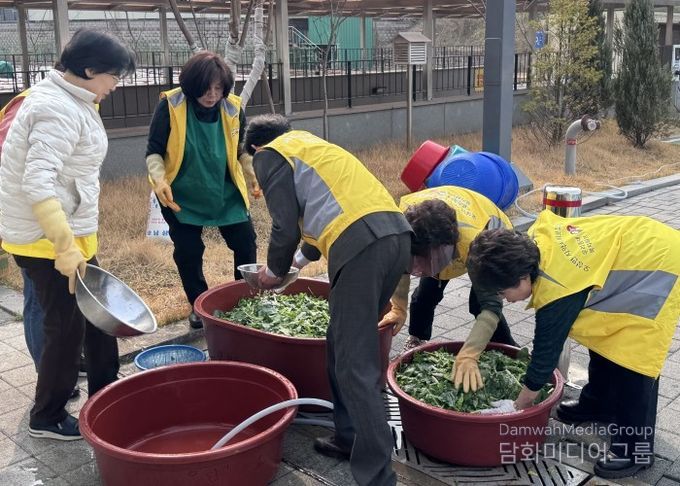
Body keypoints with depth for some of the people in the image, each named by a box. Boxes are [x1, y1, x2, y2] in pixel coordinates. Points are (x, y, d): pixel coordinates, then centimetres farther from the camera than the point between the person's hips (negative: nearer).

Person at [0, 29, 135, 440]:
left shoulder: (69, 101, 10)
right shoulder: (59, 111, -21)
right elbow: (38, 184, -30)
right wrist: (66, 248, -31)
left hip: (68, 232, 10)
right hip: (48, 241, -10)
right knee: (67, 326, 2)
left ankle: (105, 391, 34)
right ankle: (47, 417, 20)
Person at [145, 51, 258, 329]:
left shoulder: (233, 107, -9)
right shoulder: (170, 106, -17)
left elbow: (243, 150, 6)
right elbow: (154, 151, -8)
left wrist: (253, 176, -11)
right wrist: (159, 180, -26)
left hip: (226, 193, 2)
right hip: (181, 196, -2)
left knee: (246, 243, 3)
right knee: (188, 252, 4)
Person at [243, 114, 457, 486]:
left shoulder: (269, 155, 11)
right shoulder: (310, 145, 35)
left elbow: (286, 227, 2)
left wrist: (274, 270, 19)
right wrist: (299, 260, 50)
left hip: (362, 246, -8)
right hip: (396, 234, 8)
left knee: (355, 366, -4)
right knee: (346, 346, 20)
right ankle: (351, 437, 30)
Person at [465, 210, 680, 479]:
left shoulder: (556, 291, -30)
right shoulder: (536, 238, -12)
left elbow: (546, 351, -21)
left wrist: (518, 406, -8)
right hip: (643, 245, 10)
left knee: (633, 355, -10)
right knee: (604, 335, 18)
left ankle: (636, 446, 2)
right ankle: (599, 402, 37)